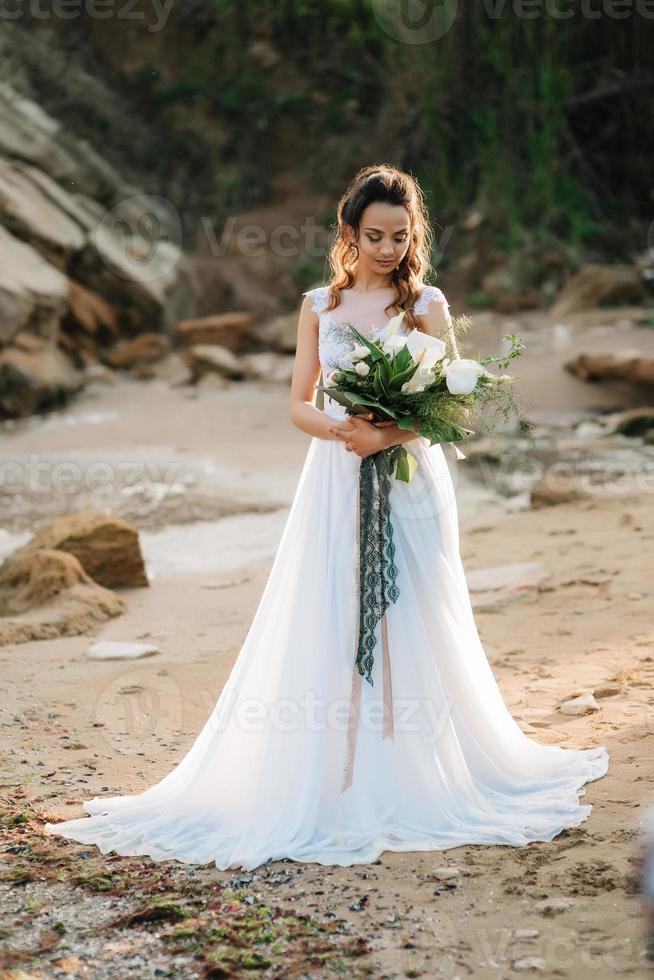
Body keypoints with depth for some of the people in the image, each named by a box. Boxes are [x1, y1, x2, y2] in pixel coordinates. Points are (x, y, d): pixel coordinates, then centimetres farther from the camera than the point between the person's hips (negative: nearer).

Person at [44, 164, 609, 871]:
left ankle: (411, 780, 12)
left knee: (407, 625, 1)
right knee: (327, 629, 0)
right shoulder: (320, 305, 9)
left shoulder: (426, 304, 1)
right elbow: (299, 405, 6)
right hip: (334, 485, 2)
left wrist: (388, 434, -24)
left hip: (408, 482, -2)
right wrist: (347, 429, -15)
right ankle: (332, 784, 6)